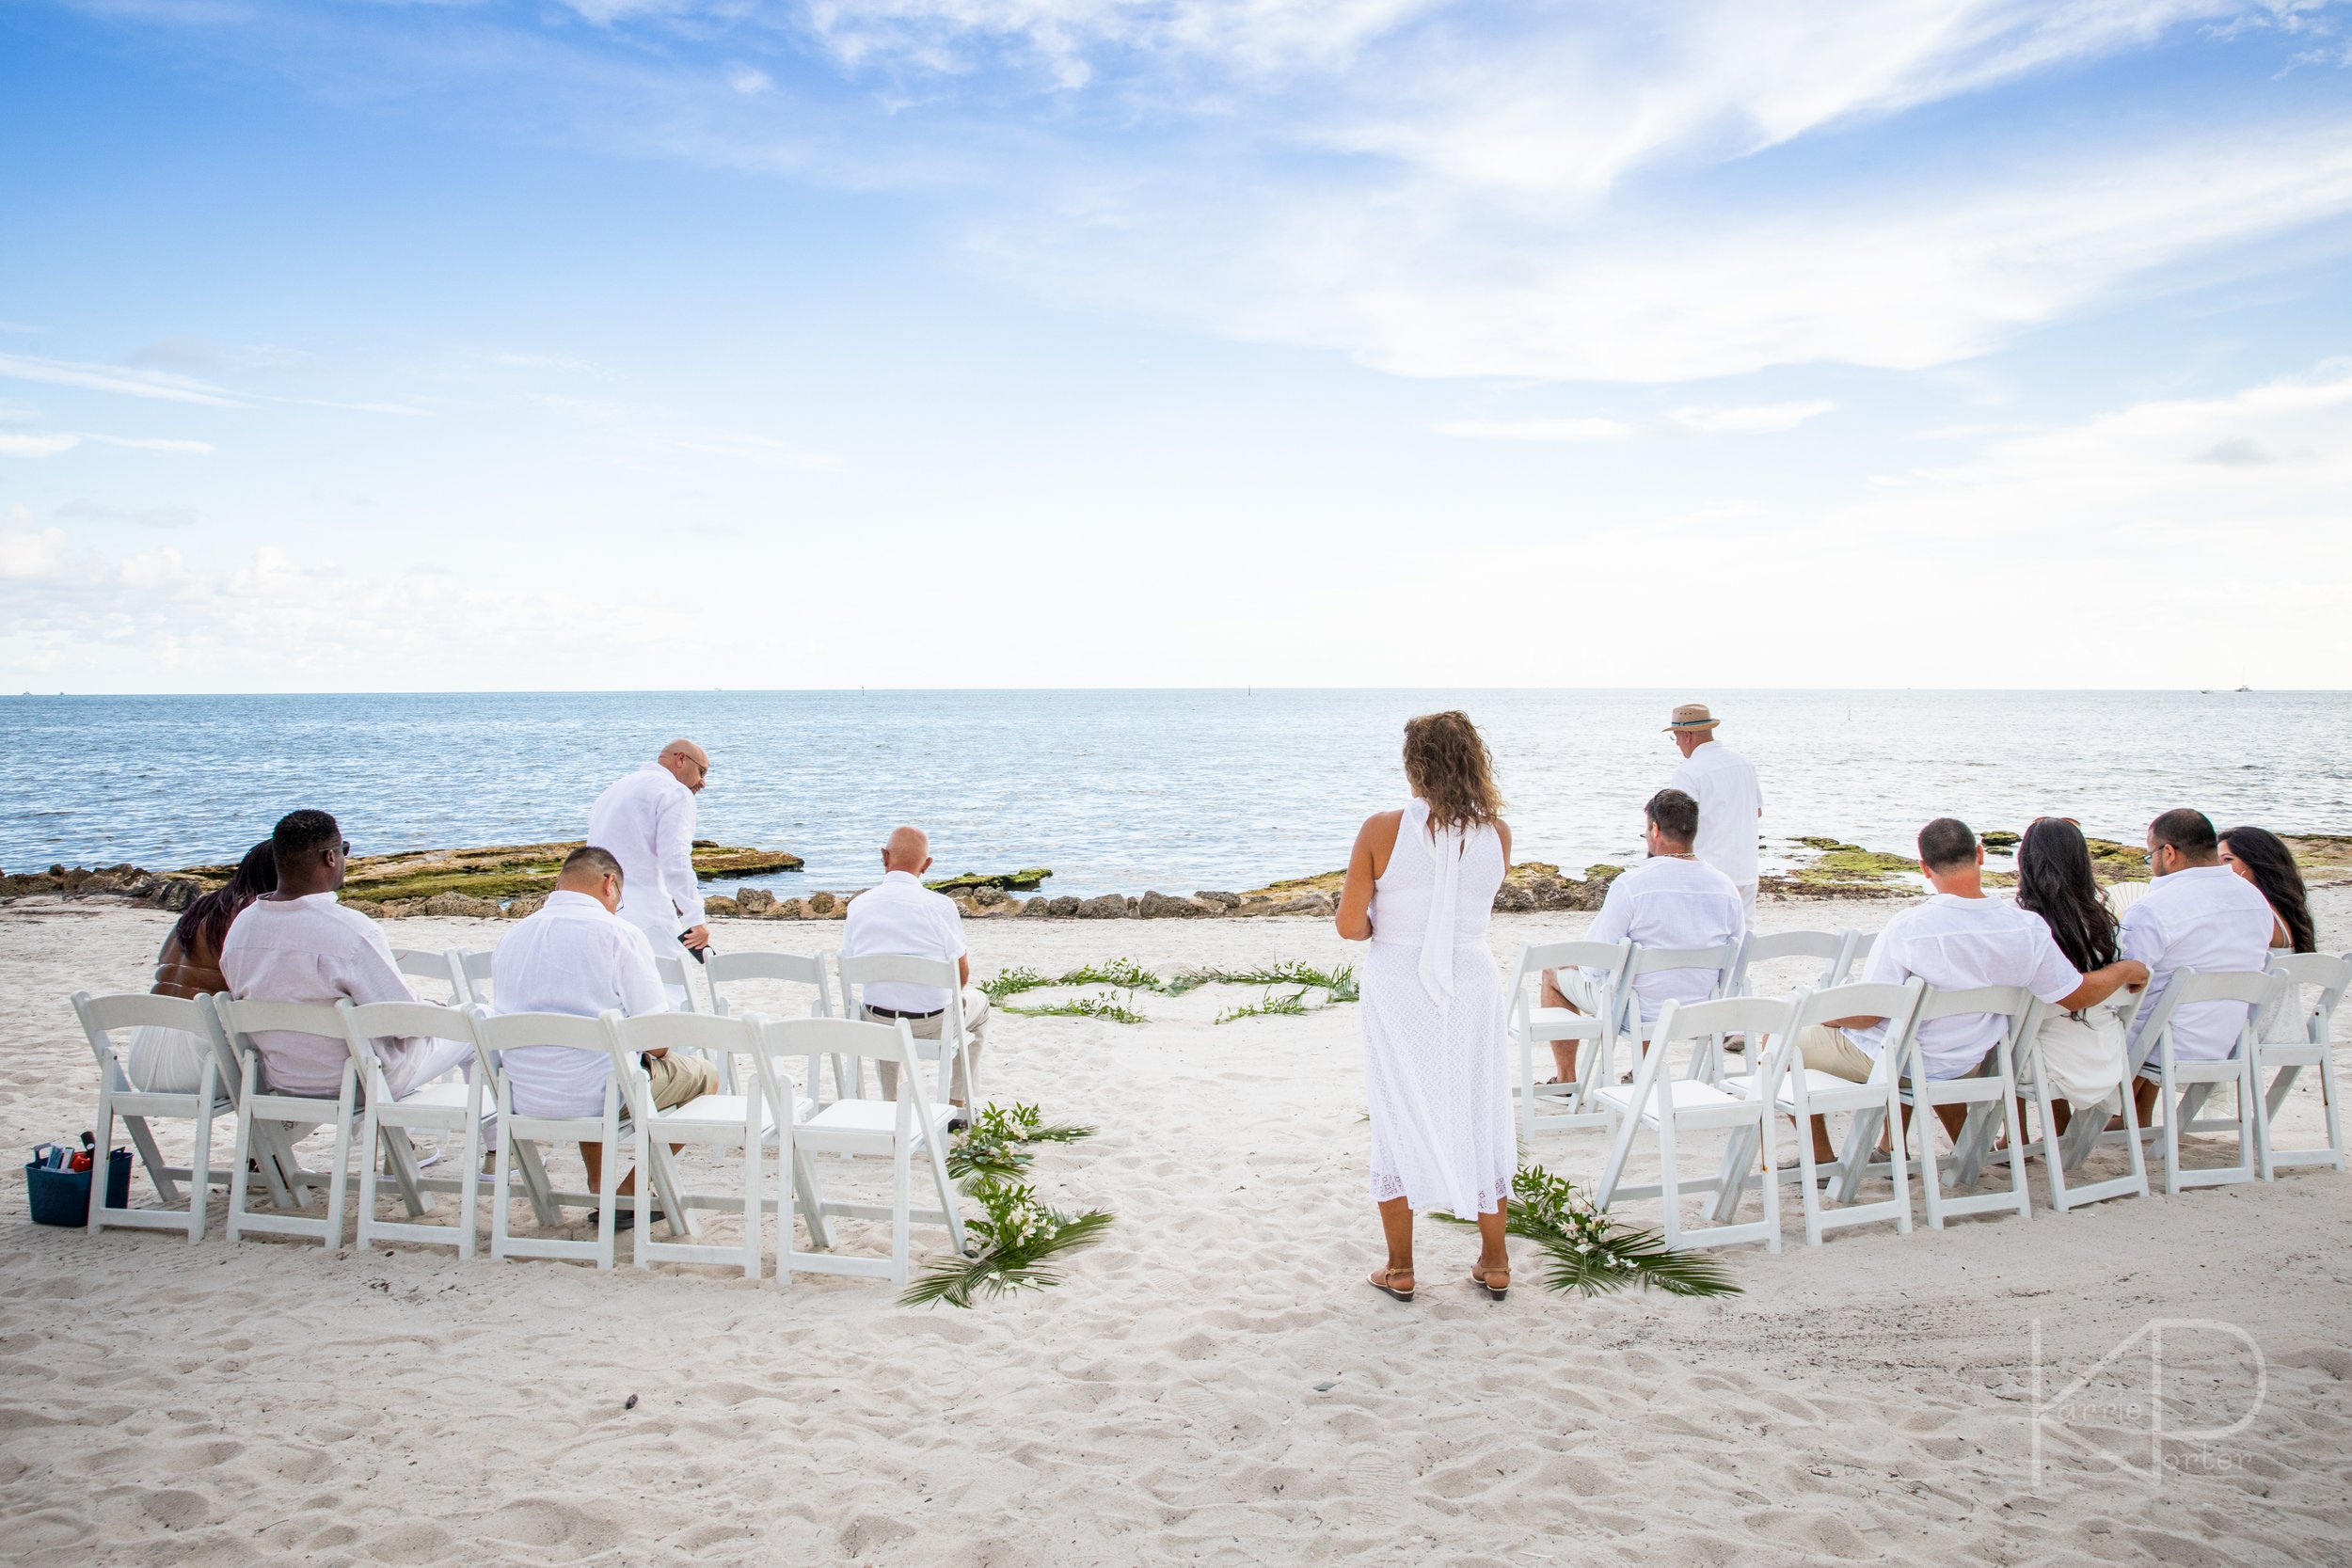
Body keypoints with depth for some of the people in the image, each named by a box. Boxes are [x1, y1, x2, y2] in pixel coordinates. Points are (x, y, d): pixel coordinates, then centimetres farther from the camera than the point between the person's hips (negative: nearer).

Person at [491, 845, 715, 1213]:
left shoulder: (510, 939, 6)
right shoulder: (618, 933, -12)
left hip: (525, 1101, 7)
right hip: (604, 1097, -7)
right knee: (704, 1076, 17)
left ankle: (598, 1187, 38)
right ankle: (629, 1193, 13)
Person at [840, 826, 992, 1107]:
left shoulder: (858, 905, -5)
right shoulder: (940, 905, -16)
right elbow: (962, 974, -8)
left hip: (876, 1022, 3)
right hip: (933, 1024, -3)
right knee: (978, 1001, 30)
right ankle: (957, 1105, 30)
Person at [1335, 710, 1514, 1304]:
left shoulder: (1382, 830, -14)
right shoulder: (1496, 834, -6)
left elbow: (1349, 925, -13)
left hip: (1397, 991, -2)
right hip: (1472, 986, 2)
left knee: (1399, 1121, 11)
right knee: (1480, 1119, 16)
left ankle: (1400, 1270, 20)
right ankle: (1494, 1264, 26)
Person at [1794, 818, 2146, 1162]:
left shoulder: (1906, 929, -29)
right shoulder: (2028, 928, -18)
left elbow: (1867, 1015, -22)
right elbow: (2077, 995, -6)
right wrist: (2126, 970, 12)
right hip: (1963, 1066, 5)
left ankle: (1822, 1159, 17)